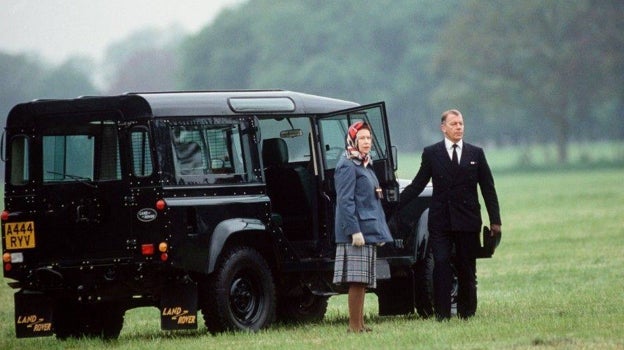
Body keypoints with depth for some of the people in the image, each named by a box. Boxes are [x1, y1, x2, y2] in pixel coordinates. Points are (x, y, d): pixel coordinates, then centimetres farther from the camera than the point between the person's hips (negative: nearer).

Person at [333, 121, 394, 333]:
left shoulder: (366, 165, 18)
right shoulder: (347, 166, -10)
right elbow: (345, 202, -16)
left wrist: (380, 231, 21)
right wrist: (354, 231, -22)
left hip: (369, 230, 9)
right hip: (357, 230, -9)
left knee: (363, 281, 10)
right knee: (357, 280, -9)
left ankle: (359, 324, 13)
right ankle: (354, 326, -7)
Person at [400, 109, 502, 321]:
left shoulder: (476, 154, 8)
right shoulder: (431, 153, 5)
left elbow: (488, 189, 8)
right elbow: (417, 185, 7)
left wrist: (495, 220, 3)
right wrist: (395, 204, -3)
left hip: (468, 222, 1)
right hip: (440, 222, -1)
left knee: (467, 270, 4)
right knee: (441, 265, -9)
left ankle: (467, 314, 12)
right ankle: (442, 314, -10)